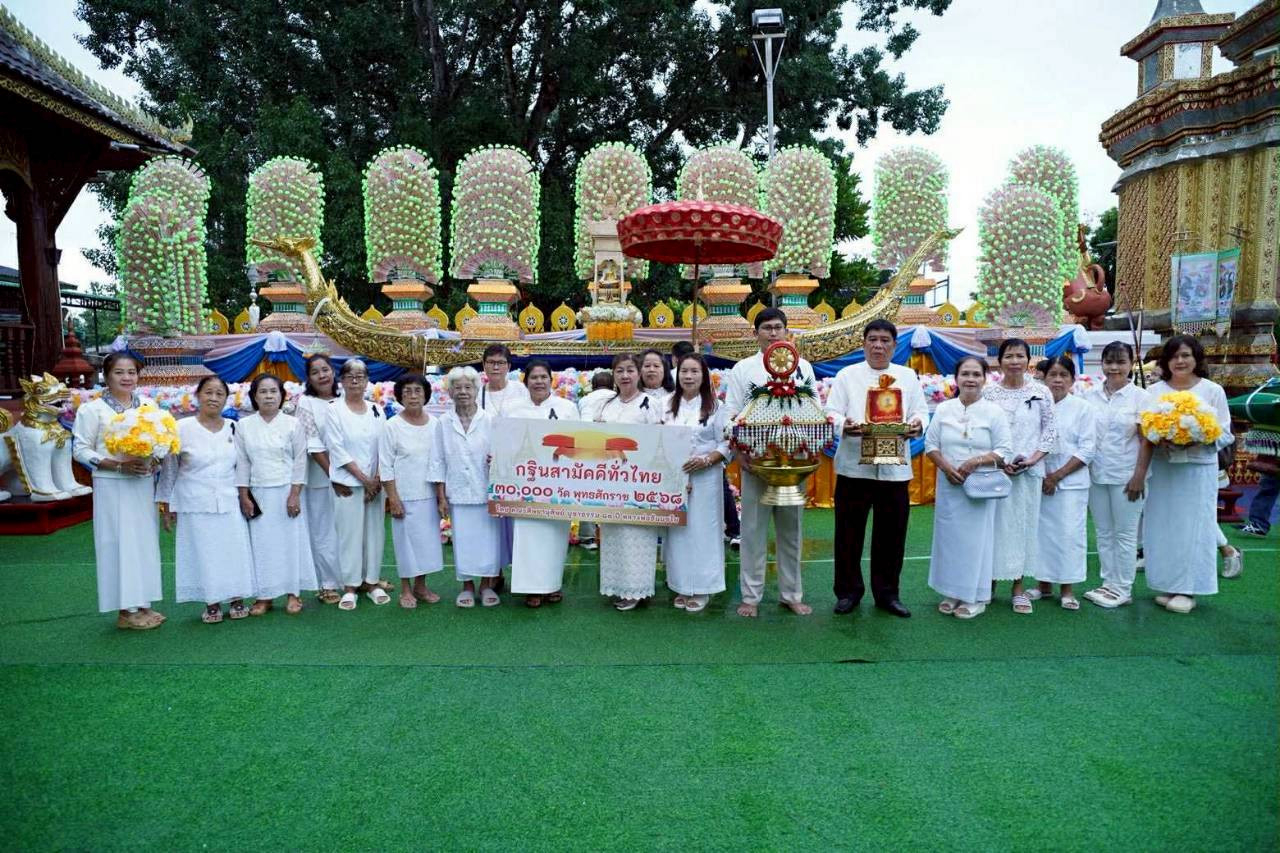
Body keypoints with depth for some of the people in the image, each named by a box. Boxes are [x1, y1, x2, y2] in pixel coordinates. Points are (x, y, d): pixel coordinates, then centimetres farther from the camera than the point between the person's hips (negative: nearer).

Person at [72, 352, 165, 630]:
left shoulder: (148, 405, 6)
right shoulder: (93, 409, -6)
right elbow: (80, 450, -7)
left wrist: (154, 460, -8)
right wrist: (118, 465, -18)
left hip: (144, 484, 5)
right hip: (112, 486, -4)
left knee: (145, 541, 9)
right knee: (120, 543, 0)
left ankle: (143, 604, 21)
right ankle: (126, 610, 9)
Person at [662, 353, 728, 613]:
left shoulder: (715, 406, -1)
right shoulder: (669, 405, 9)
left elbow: (726, 444, -3)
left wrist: (706, 460, -19)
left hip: (705, 477, -3)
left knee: (702, 530, -1)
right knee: (678, 531, 7)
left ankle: (702, 588, 9)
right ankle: (682, 586, 18)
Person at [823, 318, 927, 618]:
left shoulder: (908, 376, 13)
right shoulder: (847, 375, 7)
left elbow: (921, 412, 9)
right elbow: (831, 411, 0)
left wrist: (917, 425, -14)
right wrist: (843, 425, -22)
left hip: (895, 468, 2)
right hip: (854, 466, -1)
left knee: (891, 534, 7)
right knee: (849, 532, 3)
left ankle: (887, 593, 22)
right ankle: (848, 591, 18)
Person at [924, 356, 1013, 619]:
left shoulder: (994, 411, -3)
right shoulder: (943, 409, 4)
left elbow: (1004, 451, -4)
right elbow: (931, 444, 5)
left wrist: (976, 462, -18)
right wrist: (946, 467, -12)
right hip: (949, 485, 3)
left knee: (976, 539, 2)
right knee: (948, 536, 8)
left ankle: (975, 596, 14)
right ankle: (952, 592, 20)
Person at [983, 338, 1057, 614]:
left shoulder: (1041, 392, 3)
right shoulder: (988, 392, 1)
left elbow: (1050, 430, 4)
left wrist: (1034, 458, -9)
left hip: (1029, 470, 1)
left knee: (1024, 524, 6)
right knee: (995, 523, 3)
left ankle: (1018, 587, 15)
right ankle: (990, 580, 16)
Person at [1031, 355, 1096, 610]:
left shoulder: (1082, 408, 0)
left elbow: (1087, 449, -4)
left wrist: (1057, 475, -10)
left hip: (1071, 481, -2)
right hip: (1039, 480, 2)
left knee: (1070, 533, -1)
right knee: (1042, 531, 6)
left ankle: (1067, 588, 10)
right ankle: (1044, 583, 19)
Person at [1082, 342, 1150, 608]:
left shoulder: (1139, 397, -3)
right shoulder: (1090, 396, 5)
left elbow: (1146, 440, -5)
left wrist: (1139, 476, -10)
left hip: (1125, 476, -4)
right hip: (1096, 474, 4)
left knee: (1125, 534, 4)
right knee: (1103, 532, 11)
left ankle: (1122, 589, 13)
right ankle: (1108, 583, 21)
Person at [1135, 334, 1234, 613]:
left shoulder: (1213, 390, 1)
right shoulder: (1154, 391, 7)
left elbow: (1224, 434, -1)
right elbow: (1146, 433, 6)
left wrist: (1199, 441, -18)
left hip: (1199, 469, -2)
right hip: (1162, 468, 2)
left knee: (1193, 526, 0)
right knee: (1162, 525, 5)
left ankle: (1187, 590, 9)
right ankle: (1167, 585, 16)